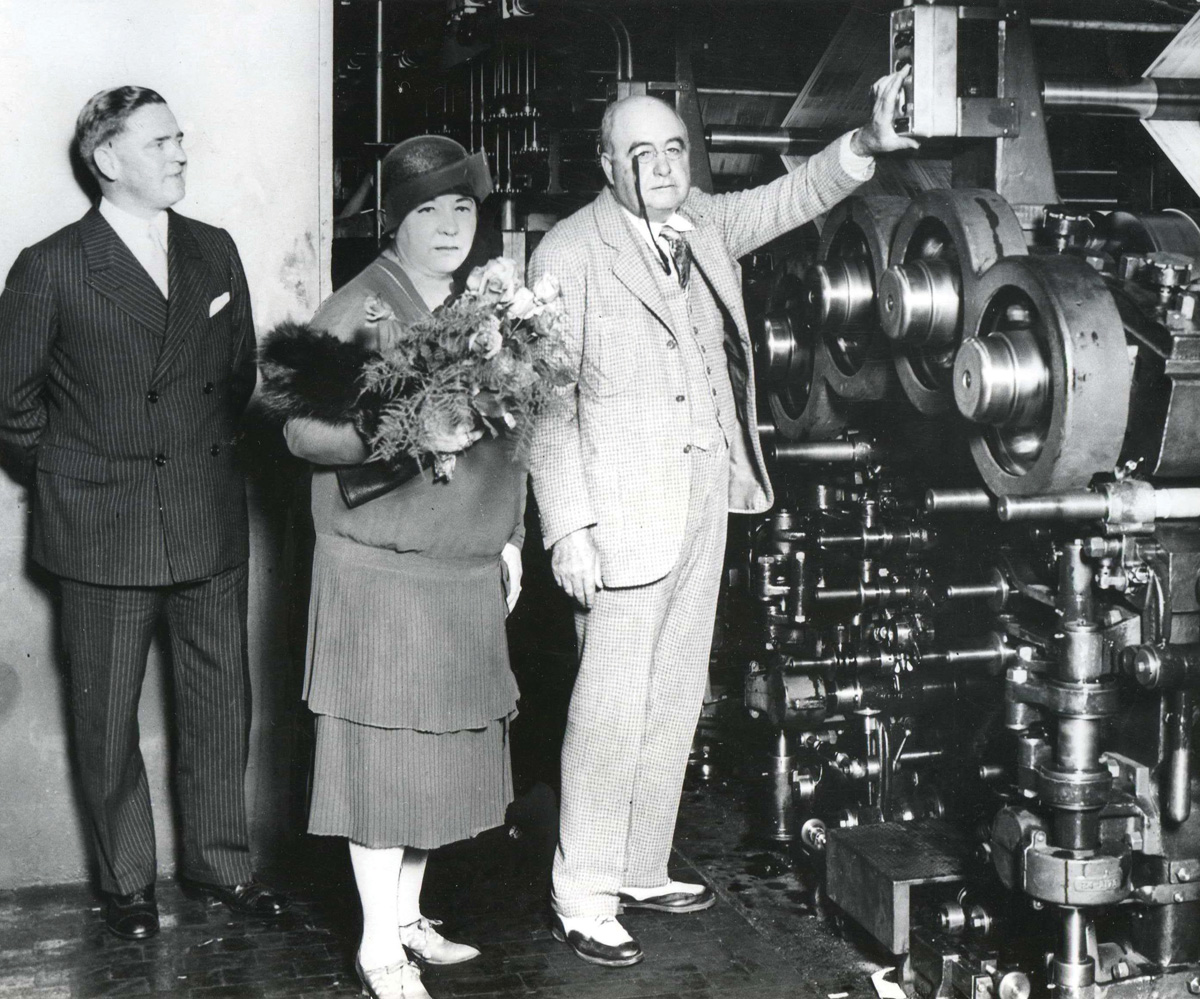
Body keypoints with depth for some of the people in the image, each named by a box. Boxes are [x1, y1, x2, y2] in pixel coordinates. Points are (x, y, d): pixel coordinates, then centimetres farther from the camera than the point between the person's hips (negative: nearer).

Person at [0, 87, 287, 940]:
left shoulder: (215, 252, 6)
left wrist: (215, 448, 10)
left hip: (211, 523, 4)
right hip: (106, 532, -4)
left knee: (221, 703, 11)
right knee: (108, 719, 8)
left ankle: (220, 862, 28)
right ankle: (127, 882, 24)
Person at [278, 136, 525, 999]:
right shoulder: (358, 308, -8)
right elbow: (302, 429, -12)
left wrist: (511, 538, 16)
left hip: (470, 571, 6)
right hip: (381, 566, -6)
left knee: (445, 745, 12)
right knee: (383, 751, -1)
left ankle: (407, 914, 27)